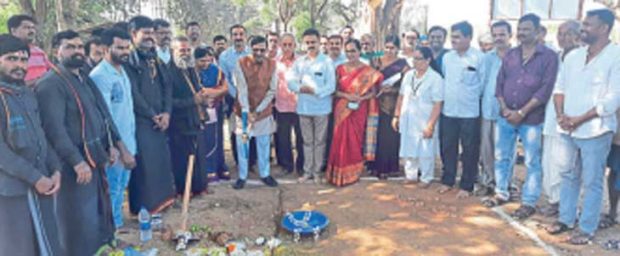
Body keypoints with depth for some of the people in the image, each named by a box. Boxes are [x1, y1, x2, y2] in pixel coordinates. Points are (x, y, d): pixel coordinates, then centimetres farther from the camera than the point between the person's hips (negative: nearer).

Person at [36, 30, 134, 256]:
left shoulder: (85, 79, 14)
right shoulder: (51, 84, -14)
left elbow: (102, 116, 18)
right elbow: (55, 129, -22)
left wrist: (112, 144, 11)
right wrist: (78, 162, -25)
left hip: (95, 160, 9)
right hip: (75, 165, -9)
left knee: (99, 215, 19)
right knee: (80, 222, 1)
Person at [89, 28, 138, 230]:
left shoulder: (122, 72, 12)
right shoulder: (100, 75, -15)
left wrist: (131, 139, 14)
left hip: (128, 142, 8)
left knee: (121, 187, 17)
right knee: (112, 189, 1)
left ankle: (117, 224, 29)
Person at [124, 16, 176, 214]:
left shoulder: (153, 58, 15)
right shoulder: (129, 60, -9)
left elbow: (166, 85, 11)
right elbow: (133, 93, -15)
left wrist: (166, 113, -3)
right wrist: (153, 116, -10)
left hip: (159, 119, 7)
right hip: (140, 120, -7)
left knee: (162, 159, 11)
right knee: (145, 164, -5)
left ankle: (160, 200, 23)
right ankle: (144, 207, 6)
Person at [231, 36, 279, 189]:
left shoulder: (272, 64, -2)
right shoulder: (241, 64, -9)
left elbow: (272, 90, -4)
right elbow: (242, 89, -15)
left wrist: (258, 110, -11)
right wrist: (246, 112, -23)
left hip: (264, 111, 2)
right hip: (245, 110, -1)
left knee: (264, 145, 11)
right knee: (242, 144, 4)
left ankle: (265, 174, 25)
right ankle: (242, 177, 17)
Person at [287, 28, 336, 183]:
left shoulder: (326, 61, -2)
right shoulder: (299, 61, 8)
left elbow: (331, 86, -7)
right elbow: (290, 81, 1)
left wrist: (315, 91, -18)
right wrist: (300, 88, -18)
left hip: (321, 108, -3)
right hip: (303, 107, 3)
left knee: (319, 141, 6)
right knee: (307, 141, 11)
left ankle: (317, 171, 18)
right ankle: (307, 171, 21)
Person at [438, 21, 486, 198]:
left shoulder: (479, 58, -9)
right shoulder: (447, 57, 6)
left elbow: (483, 83, -5)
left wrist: (469, 97, 1)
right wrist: (447, 96, 10)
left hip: (469, 112, -4)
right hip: (448, 111, 4)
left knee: (469, 151, 6)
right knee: (447, 148, 11)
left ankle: (466, 186, 17)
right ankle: (447, 180, 26)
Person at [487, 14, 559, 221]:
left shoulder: (549, 56, -4)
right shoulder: (510, 55, 9)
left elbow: (546, 89, -11)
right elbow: (500, 82, 8)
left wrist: (521, 112, -14)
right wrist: (504, 107, -7)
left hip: (532, 118, -4)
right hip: (506, 116, 5)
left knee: (532, 162, 3)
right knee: (501, 157, 11)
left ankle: (529, 203, 13)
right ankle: (501, 193, 26)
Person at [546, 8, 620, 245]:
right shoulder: (573, 56, 9)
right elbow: (559, 87, 11)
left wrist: (579, 120, -14)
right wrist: (561, 115, -5)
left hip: (595, 131, -5)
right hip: (567, 129, 6)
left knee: (591, 182, 5)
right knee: (568, 177, 16)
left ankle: (586, 228, 17)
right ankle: (566, 219, 29)